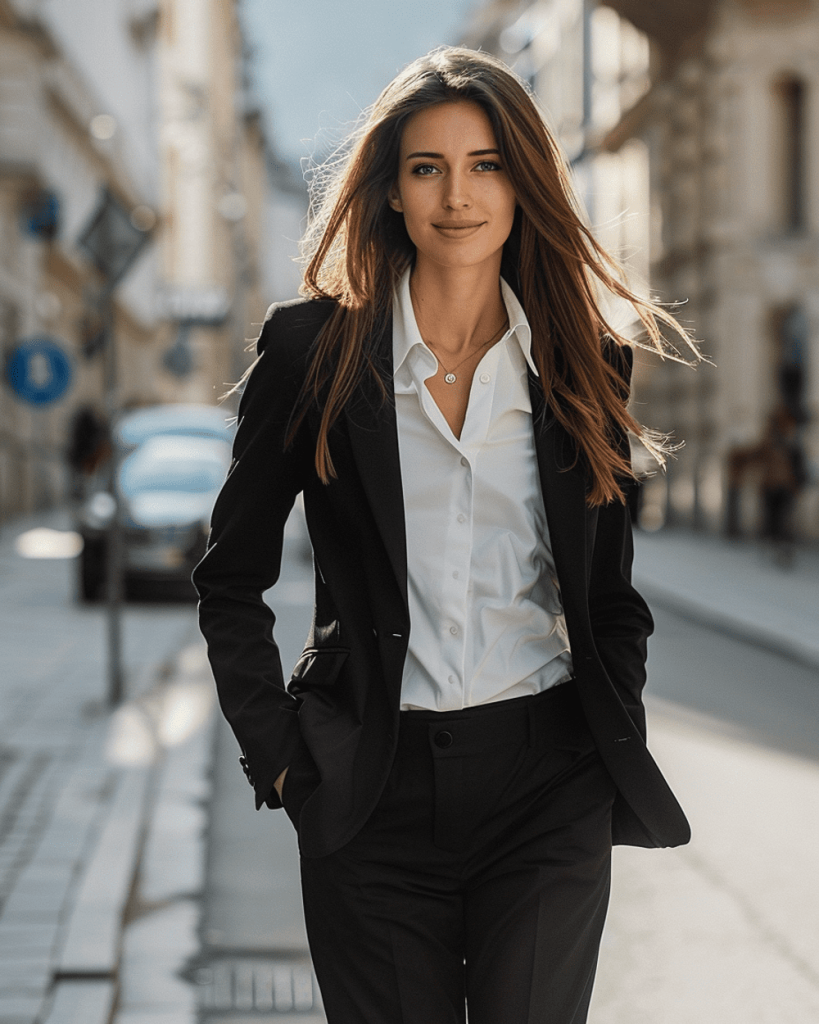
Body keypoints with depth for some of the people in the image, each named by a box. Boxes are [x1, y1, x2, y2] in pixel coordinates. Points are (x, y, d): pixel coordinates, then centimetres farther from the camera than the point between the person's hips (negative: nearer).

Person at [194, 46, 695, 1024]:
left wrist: (620, 754, 6)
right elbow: (231, 578, 6)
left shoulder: (584, 364, 6)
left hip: (551, 792, 1)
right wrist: (275, 750, -1)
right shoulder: (313, 347, 0)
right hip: (375, 790, -1)